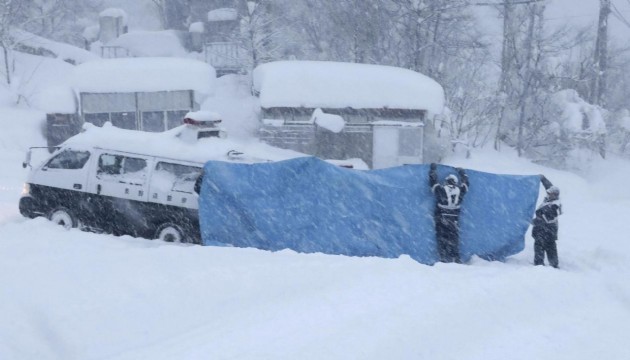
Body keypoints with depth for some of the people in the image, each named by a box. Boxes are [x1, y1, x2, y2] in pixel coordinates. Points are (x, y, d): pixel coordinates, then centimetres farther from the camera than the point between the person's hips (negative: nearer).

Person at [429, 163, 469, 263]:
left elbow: (433, 181, 10)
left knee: (442, 237, -1)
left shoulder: (440, 189, -3)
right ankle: (456, 258, 2)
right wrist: (462, 173, 41)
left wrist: (433, 169, 26)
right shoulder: (460, 190, 4)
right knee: (454, 239, 6)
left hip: (441, 218, -2)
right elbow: (465, 183, 24)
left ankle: (444, 258, -9)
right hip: (454, 220, 2)